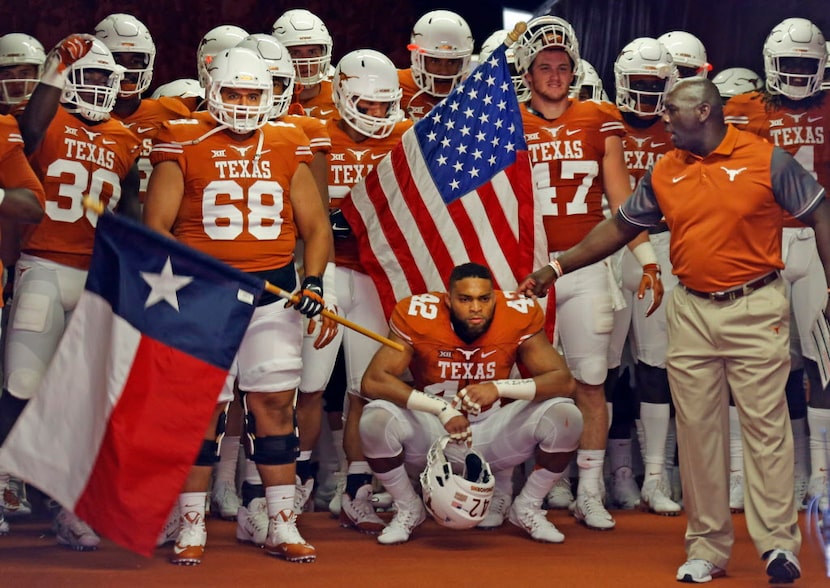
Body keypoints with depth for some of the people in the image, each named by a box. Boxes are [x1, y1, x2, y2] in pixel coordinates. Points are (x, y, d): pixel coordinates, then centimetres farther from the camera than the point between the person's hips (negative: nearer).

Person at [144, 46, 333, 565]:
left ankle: (283, 528, 9)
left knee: (275, 405, 2)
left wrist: (314, 281, -3)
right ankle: (192, 528, 9)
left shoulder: (287, 147, 9)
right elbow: (157, 225, -1)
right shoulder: (184, 144, 0)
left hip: (273, 290, 2)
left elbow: (315, 225, 13)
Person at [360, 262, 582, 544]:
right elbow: (372, 381, -25)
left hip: (496, 433, 1)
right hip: (432, 433, -1)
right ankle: (407, 510, -1)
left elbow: (564, 381, -17)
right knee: (375, 419, -31)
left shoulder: (520, 316, -16)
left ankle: (527, 508, 4)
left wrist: (500, 388, -35)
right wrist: (441, 409, -35)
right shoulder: (417, 316, -20)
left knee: (566, 417, -23)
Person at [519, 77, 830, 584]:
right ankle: (708, 546, 12)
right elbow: (620, 228, 16)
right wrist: (557, 268, 14)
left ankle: (779, 543, 0)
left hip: (754, 307, -4)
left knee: (765, 423, -5)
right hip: (691, 311, 4)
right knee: (698, 429, 4)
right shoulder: (663, 174, 8)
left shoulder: (767, 159, -5)